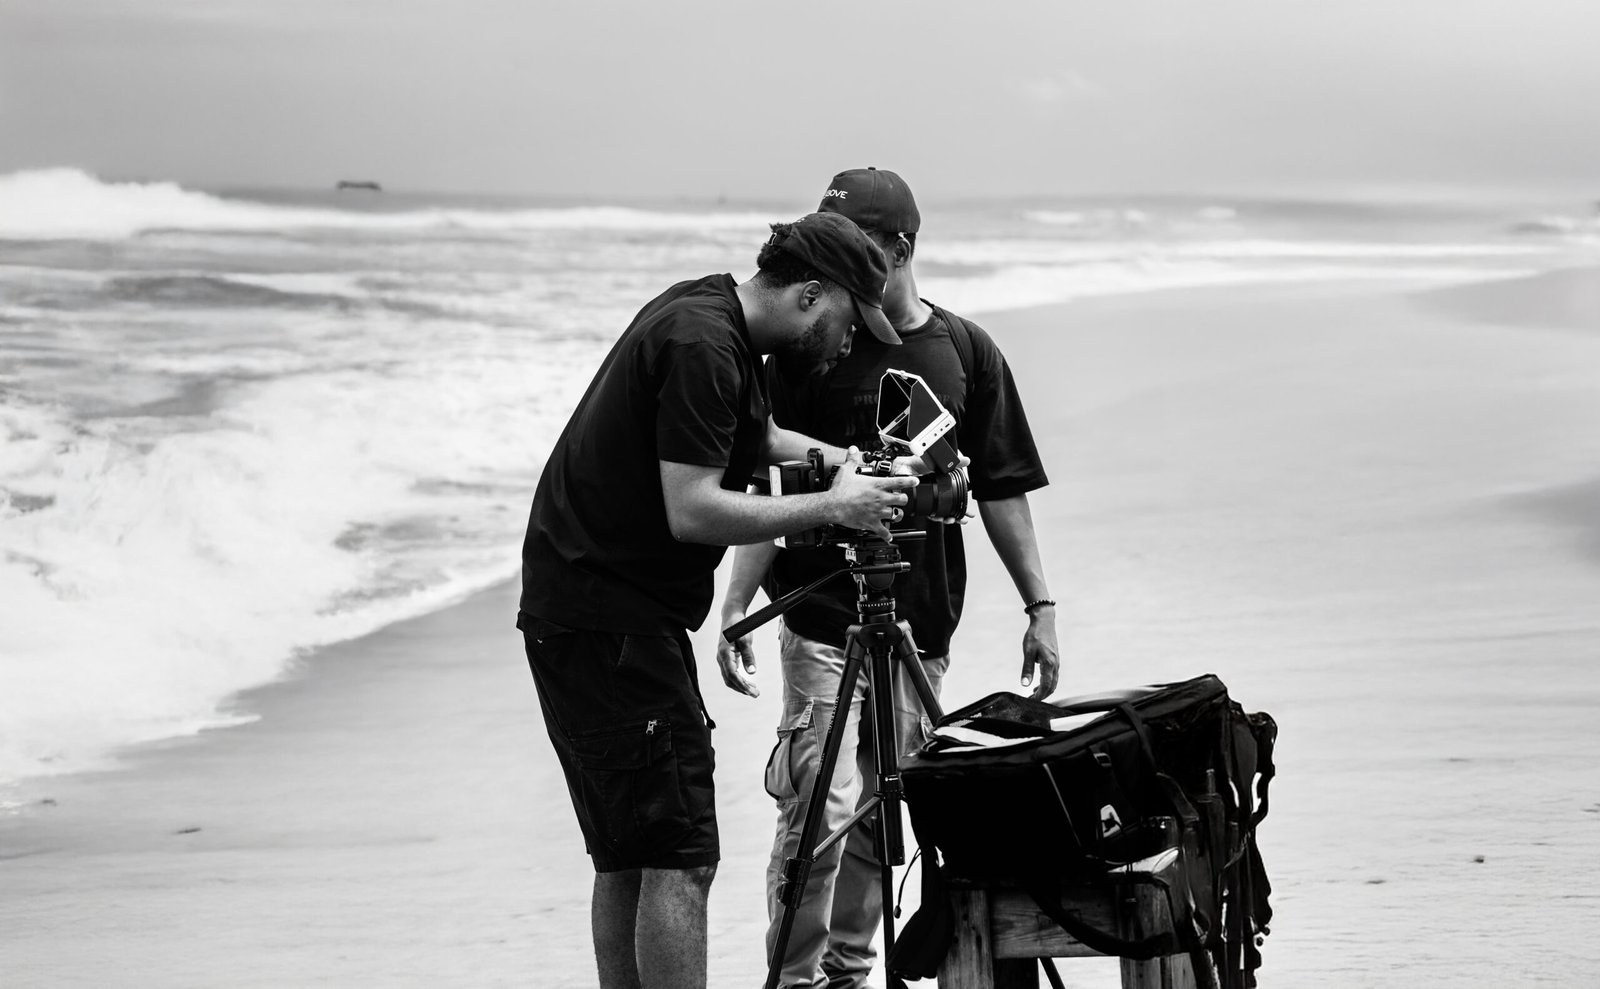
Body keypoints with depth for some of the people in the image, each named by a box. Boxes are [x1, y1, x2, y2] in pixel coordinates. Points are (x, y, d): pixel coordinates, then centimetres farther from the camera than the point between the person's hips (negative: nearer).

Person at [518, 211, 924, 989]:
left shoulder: (709, 316, 13)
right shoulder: (701, 342, -18)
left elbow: (746, 436, 33)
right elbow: (694, 510, -23)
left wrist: (832, 458, 18)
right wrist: (829, 507, -16)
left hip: (587, 612, 10)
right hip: (609, 624, -10)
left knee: (629, 857, 13)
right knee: (679, 857, -12)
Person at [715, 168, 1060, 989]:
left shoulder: (965, 352, 5)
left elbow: (1000, 491, 9)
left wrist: (1039, 606, 5)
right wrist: (734, 612, -9)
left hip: (921, 629, 3)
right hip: (823, 622, -3)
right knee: (822, 806, -12)